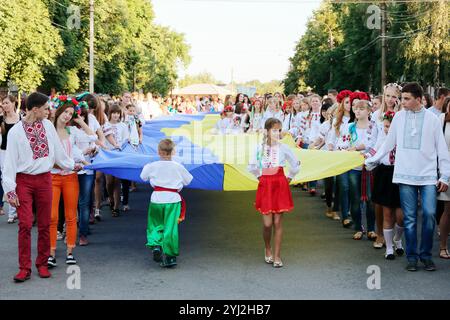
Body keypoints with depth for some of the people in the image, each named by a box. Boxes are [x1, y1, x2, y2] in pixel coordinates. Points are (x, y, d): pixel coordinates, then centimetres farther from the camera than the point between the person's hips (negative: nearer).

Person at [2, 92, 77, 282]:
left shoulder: (47, 125, 3)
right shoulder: (16, 131, -8)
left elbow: (57, 150, 16)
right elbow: (10, 161, -7)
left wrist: (71, 165, 24)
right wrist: (10, 190, -10)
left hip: (44, 179, 3)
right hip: (24, 181, -3)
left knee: (44, 224, 7)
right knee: (25, 225, -5)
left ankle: (42, 264, 20)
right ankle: (24, 268, 4)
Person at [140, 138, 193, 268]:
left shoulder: (152, 166, -3)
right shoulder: (178, 167, -3)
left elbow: (143, 177, 14)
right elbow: (188, 180, 10)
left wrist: (146, 167, 32)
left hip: (156, 200, 1)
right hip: (173, 200, -1)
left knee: (155, 225, 16)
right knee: (170, 228, 1)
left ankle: (155, 245, -6)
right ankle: (169, 256, 1)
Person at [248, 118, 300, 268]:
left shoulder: (283, 148, -2)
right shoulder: (260, 148, -1)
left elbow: (295, 165, 11)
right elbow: (252, 166, 14)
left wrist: (289, 177, 11)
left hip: (280, 186, 0)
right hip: (265, 186, 0)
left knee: (277, 222, 0)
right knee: (267, 223, -3)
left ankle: (277, 256, 9)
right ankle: (268, 249, 23)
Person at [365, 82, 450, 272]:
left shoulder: (432, 119, 2)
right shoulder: (399, 117, 6)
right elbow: (388, 144, 14)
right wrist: (370, 161, 13)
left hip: (428, 176, -1)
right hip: (405, 176, 1)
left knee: (429, 214, -8)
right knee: (409, 218, 2)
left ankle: (426, 254, 9)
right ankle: (412, 256, 13)